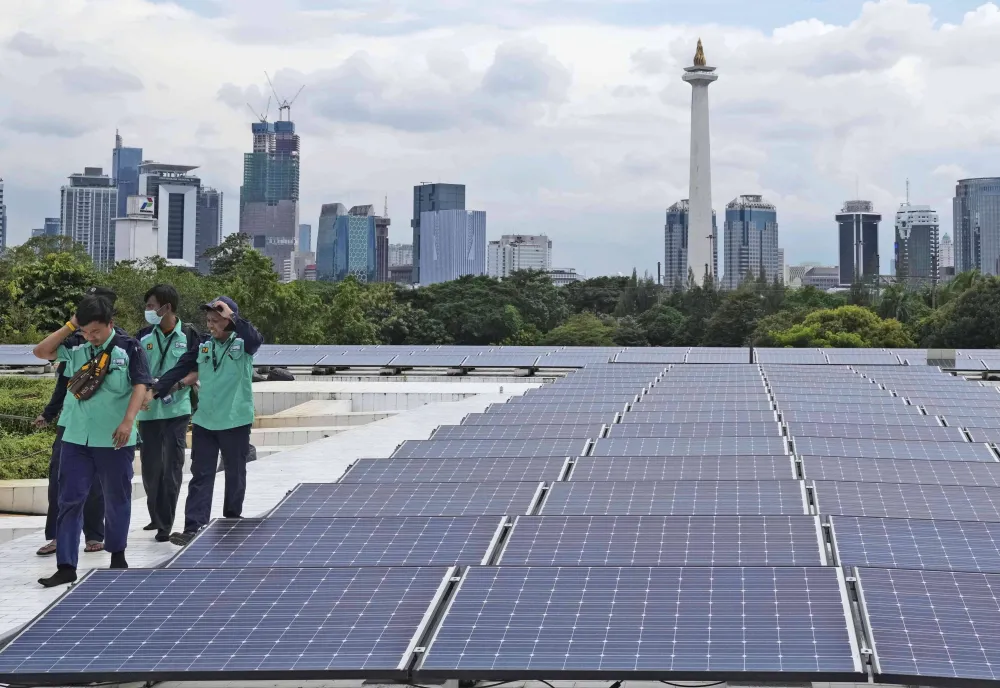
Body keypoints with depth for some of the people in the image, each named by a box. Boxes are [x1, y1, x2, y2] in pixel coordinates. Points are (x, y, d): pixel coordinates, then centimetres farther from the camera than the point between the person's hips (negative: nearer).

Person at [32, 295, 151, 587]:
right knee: (70, 500, -2)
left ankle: (117, 554, 30)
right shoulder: (75, 347, 5)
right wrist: (69, 327, -4)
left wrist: (128, 421, -22)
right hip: (76, 438, 3)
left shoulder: (128, 348, -7)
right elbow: (41, 352, 2)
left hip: (115, 439, -3)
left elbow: (140, 385, -12)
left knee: (116, 498, 11)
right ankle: (66, 566, -1)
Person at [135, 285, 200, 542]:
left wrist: (176, 384, -19)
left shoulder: (188, 335, -4)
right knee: (150, 466, 9)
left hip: (176, 410, -3)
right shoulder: (143, 336, 3)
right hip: (148, 412, 3)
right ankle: (156, 517, 27)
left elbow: (196, 372, -2)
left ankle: (165, 525, 5)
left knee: (171, 468, -2)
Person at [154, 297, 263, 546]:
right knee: (200, 476, 0)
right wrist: (155, 391, -6)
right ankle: (194, 527, -3)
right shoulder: (203, 346, 6)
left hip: (235, 421, -3)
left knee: (235, 475, 11)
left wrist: (232, 317, -28)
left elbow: (256, 339, -28)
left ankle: (232, 523, 28)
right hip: (204, 421, 3)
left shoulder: (243, 345, -5)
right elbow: (180, 369, 3)